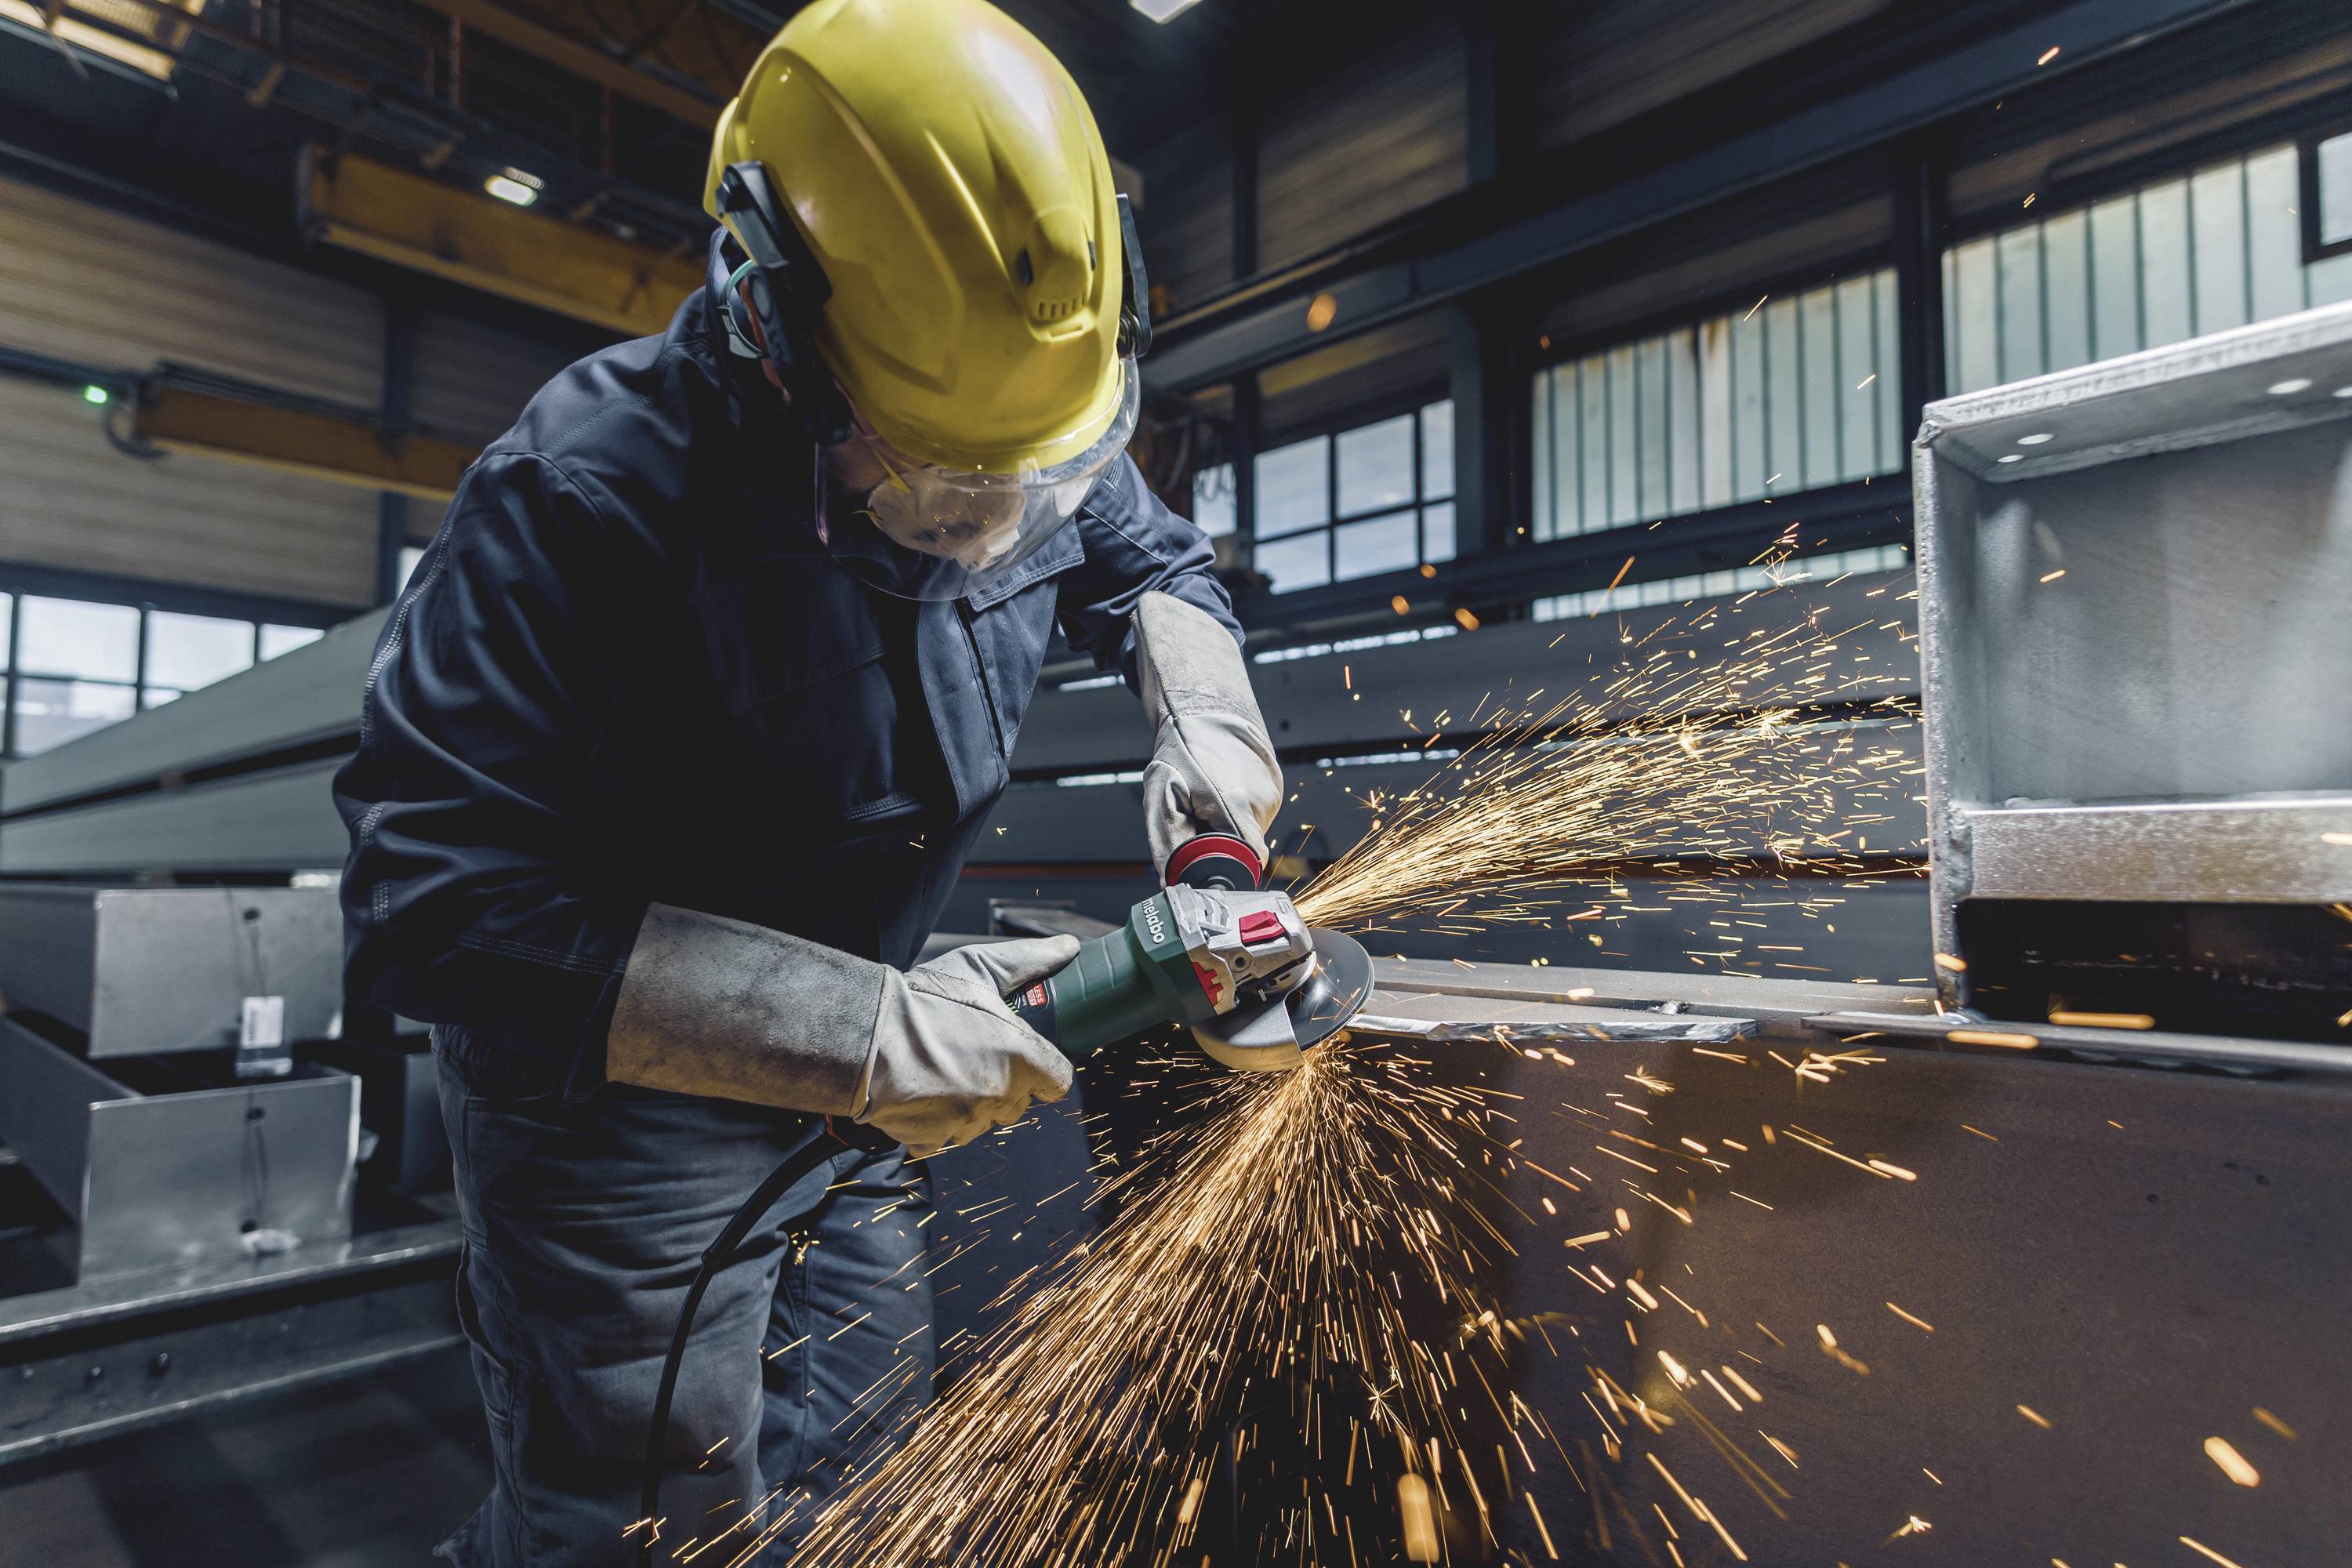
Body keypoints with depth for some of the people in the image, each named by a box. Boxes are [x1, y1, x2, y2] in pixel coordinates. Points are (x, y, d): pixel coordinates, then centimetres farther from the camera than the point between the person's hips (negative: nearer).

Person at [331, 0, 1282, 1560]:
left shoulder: (1038, 441, -11)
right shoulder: (587, 494, -29)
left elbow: (1152, 559, 10)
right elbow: (439, 901, -31)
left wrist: (1202, 709, -13)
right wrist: (868, 1033, -35)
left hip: (852, 1086, 6)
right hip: (619, 1106, -5)